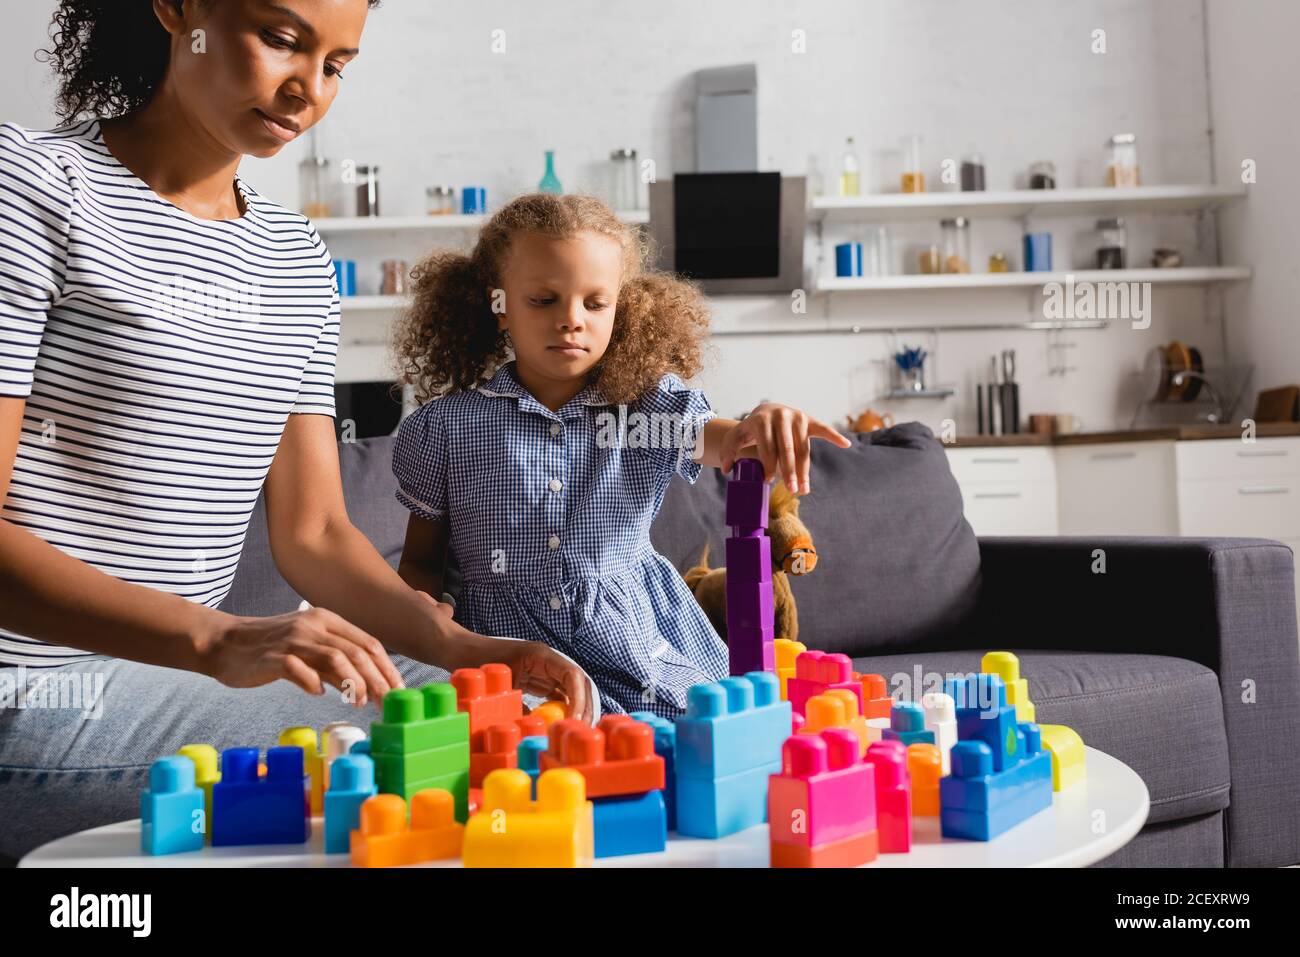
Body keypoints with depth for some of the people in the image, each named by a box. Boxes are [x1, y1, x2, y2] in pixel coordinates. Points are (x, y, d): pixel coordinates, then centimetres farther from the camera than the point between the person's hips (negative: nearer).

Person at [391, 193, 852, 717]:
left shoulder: (652, 406, 2)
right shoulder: (446, 426, -1)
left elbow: (715, 440, -18)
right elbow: (420, 561, 9)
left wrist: (756, 431, -42)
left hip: (637, 648, 2)